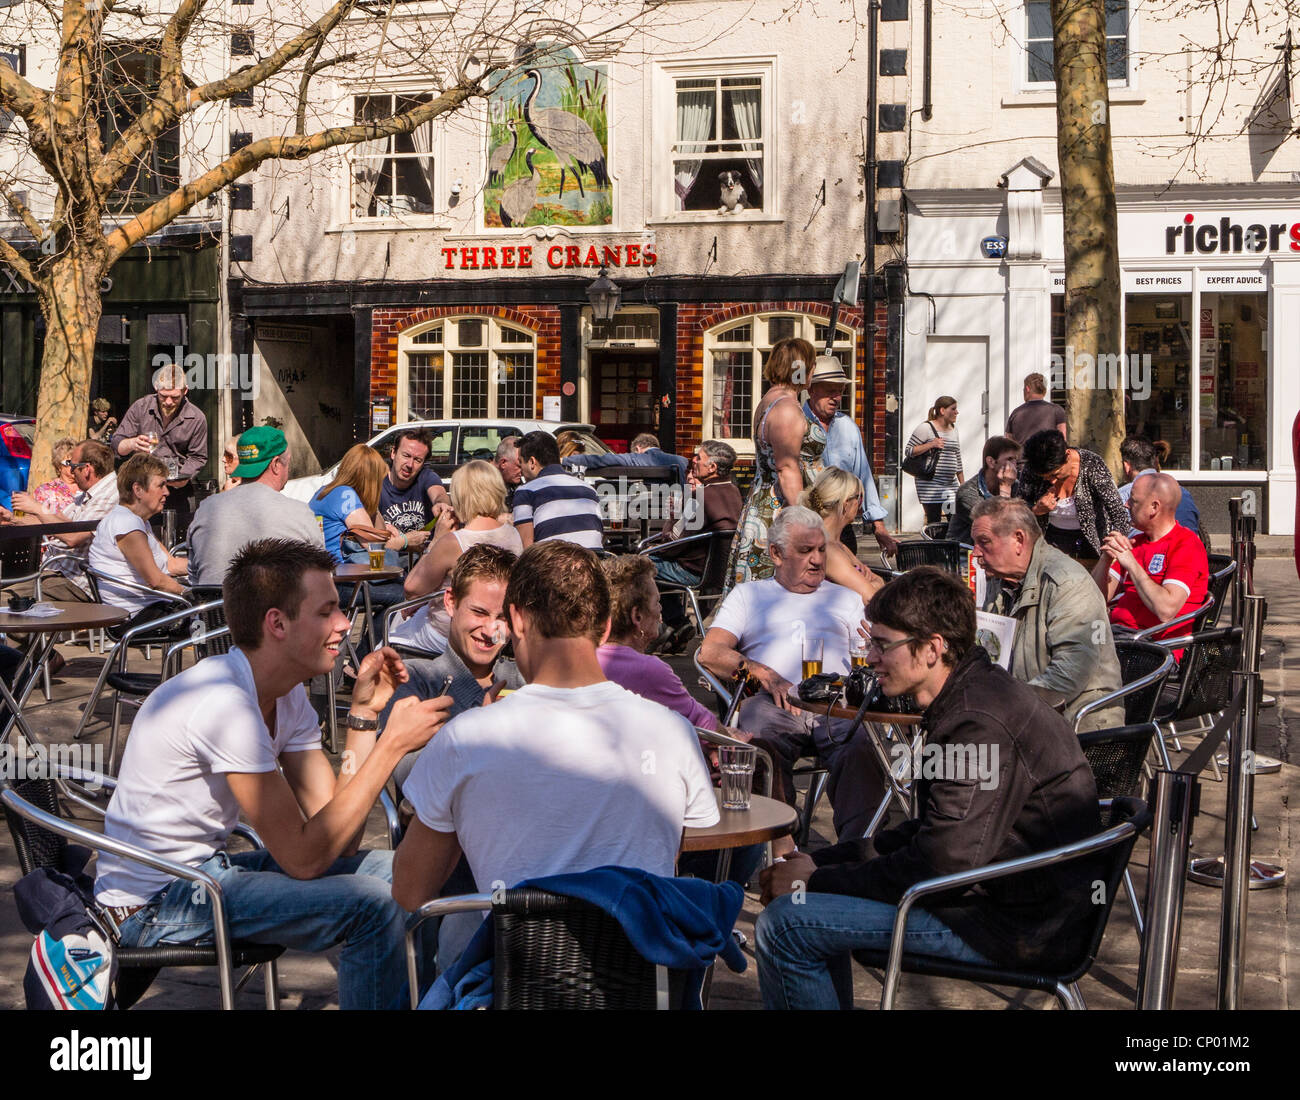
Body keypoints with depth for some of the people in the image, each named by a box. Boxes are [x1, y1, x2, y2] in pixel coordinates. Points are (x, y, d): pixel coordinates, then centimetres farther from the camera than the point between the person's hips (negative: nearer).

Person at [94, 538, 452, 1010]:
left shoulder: (288, 695, 3)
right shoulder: (223, 703, -25)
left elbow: (338, 837, -3)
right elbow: (305, 856, -24)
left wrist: (364, 712, -5)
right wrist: (392, 744, -23)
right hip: (157, 901, -9)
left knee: (388, 869, 4)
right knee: (374, 904, -19)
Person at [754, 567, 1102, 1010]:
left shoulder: (979, 724, -24)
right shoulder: (977, 697, 10)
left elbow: (939, 868, -24)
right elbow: (932, 832, 15)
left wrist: (818, 879, -12)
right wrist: (820, 861, 6)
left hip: (1019, 926, -11)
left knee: (783, 927, -16)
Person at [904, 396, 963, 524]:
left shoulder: (953, 429, 16)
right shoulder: (925, 428, -6)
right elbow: (908, 452, -9)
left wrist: (963, 484, 20)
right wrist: (931, 444, -18)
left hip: (951, 484, 6)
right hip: (931, 484, -6)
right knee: (934, 522, -9)